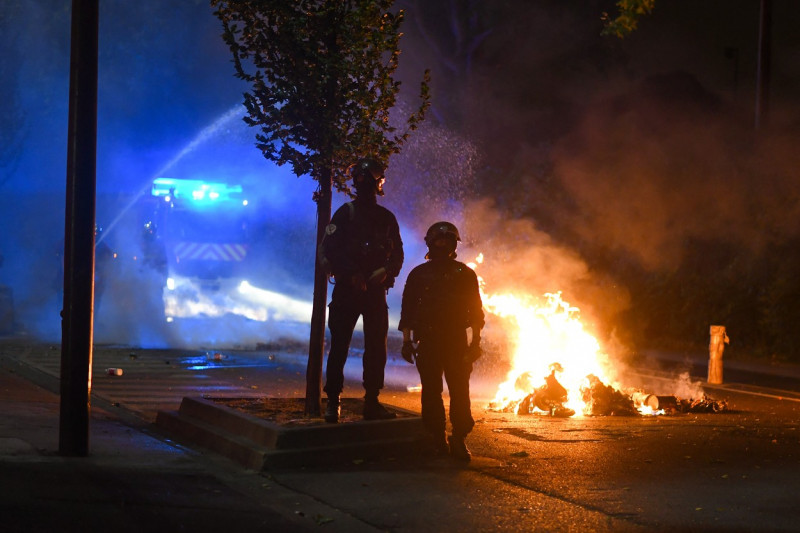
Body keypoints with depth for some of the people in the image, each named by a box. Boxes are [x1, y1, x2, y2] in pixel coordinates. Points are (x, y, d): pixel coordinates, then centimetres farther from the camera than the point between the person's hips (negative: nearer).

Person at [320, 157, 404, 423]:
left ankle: (372, 402, 7)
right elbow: (328, 250, -5)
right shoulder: (345, 213, 1)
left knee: (376, 347, 1)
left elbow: (397, 254, 12)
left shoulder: (386, 218, 12)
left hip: (376, 291, 3)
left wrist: (385, 271, -8)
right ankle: (332, 402, 3)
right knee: (339, 345, -3)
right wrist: (351, 274, -14)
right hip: (346, 290, -3)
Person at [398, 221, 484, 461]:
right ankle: (438, 437, 6)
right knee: (431, 391, -1)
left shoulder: (464, 274, 13)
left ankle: (459, 439, -5)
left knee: (460, 391, -8)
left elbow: (475, 309, 11)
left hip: (457, 340, 0)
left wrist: (476, 341, 3)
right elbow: (408, 309, 10)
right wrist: (407, 340, 2)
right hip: (428, 340, 0)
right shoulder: (419, 274, 13)